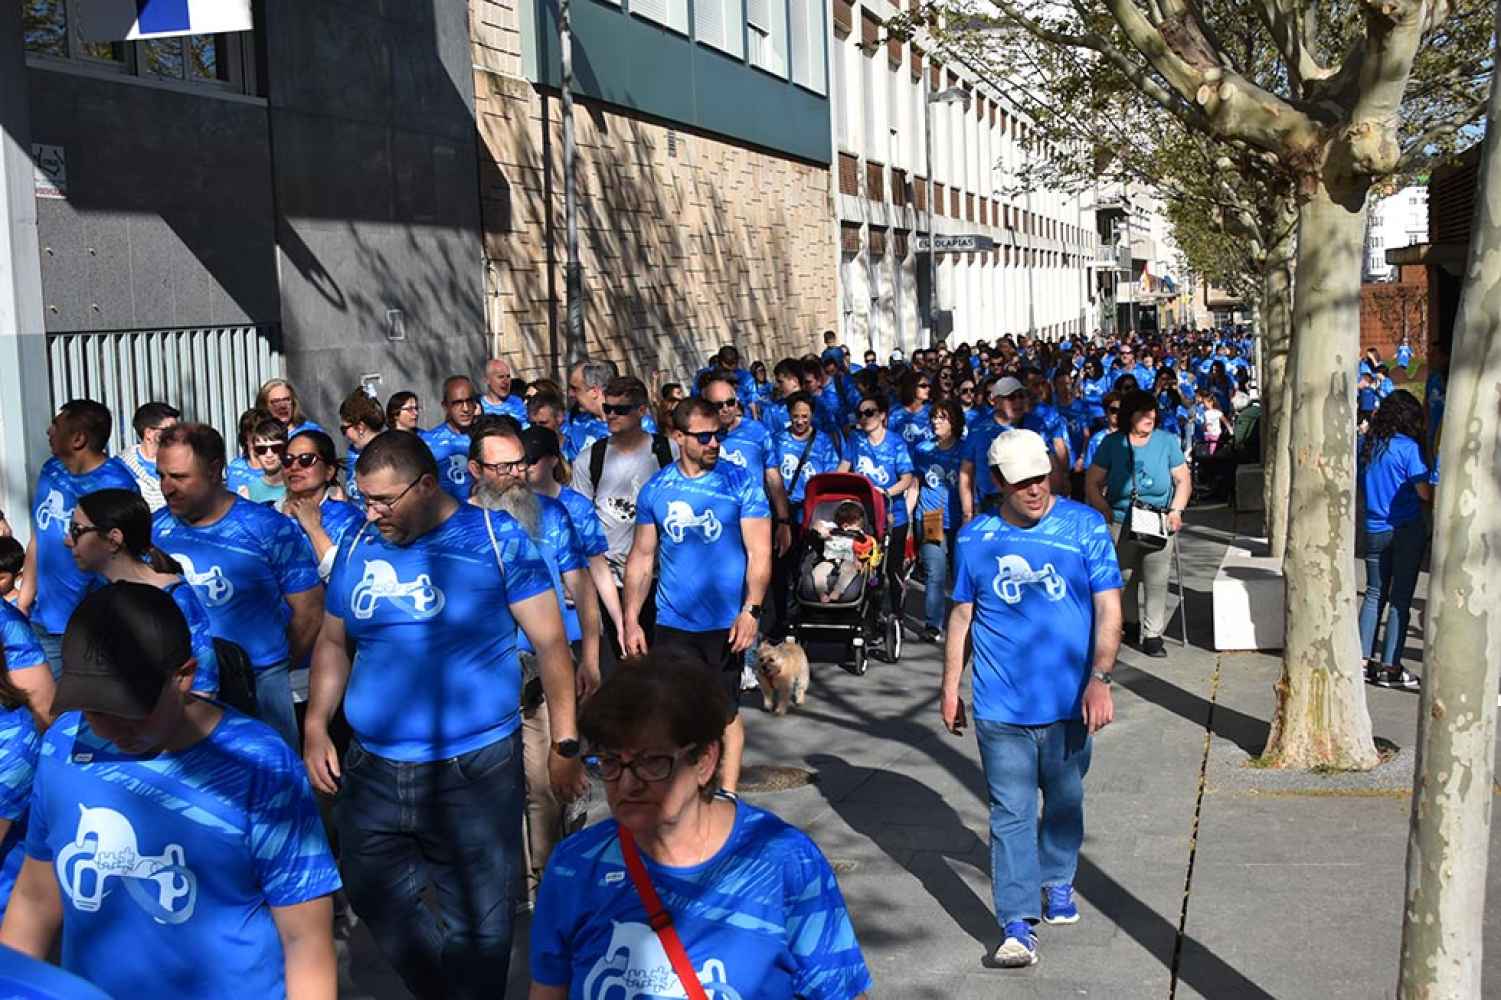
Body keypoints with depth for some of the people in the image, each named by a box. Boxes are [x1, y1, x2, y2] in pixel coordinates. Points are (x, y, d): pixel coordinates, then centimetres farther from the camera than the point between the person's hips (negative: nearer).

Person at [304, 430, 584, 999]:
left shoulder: (495, 538, -6)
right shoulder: (358, 546, 7)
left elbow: (550, 641, -5)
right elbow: (333, 642, 16)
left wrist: (565, 745, -9)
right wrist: (315, 728, 4)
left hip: (475, 771, -4)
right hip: (372, 772, 5)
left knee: (477, 923, 5)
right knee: (378, 902, 13)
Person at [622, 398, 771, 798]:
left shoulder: (740, 483, -5)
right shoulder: (655, 489, 3)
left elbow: (759, 553, -8)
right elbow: (641, 558, 7)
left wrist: (751, 609, -19)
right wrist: (631, 619, 2)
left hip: (726, 623, -2)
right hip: (672, 624, 2)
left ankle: (728, 794, 21)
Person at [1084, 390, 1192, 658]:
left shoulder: (1167, 441, 4)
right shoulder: (1112, 443, 2)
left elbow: (1183, 479, 8)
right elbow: (1092, 482, 4)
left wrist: (1176, 510, -4)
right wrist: (1104, 511, -5)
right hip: (1120, 523, 0)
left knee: (1156, 580, -7)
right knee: (1125, 578, 8)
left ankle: (1152, 634, -2)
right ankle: (1131, 623, 28)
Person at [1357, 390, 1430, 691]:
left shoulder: (1366, 445, 3)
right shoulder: (1408, 447, -13)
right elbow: (1424, 493, -14)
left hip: (1374, 529, 5)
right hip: (1407, 530, -5)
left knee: (1375, 594, 14)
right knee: (1400, 599, 2)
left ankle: (1364, 658, 13)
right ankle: (1389, 668, 3)